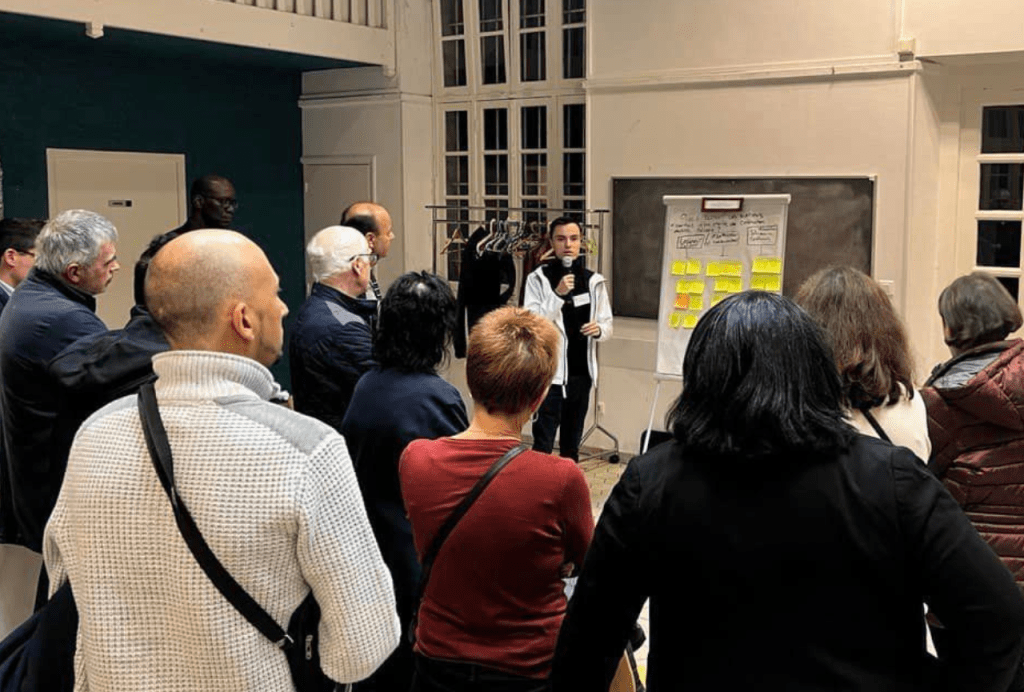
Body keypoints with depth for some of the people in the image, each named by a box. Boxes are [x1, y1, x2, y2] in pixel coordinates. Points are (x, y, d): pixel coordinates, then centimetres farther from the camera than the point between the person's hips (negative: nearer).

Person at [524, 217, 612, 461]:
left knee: (572, 443, 17)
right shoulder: (538, 278, -6)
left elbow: (608, 326, 8)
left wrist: (599, 329, -15)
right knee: (543, 444, -5)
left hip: (581, 374, 4)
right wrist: (558, 294, -25)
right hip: (550, 374, -4)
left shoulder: (594, 281, 5)